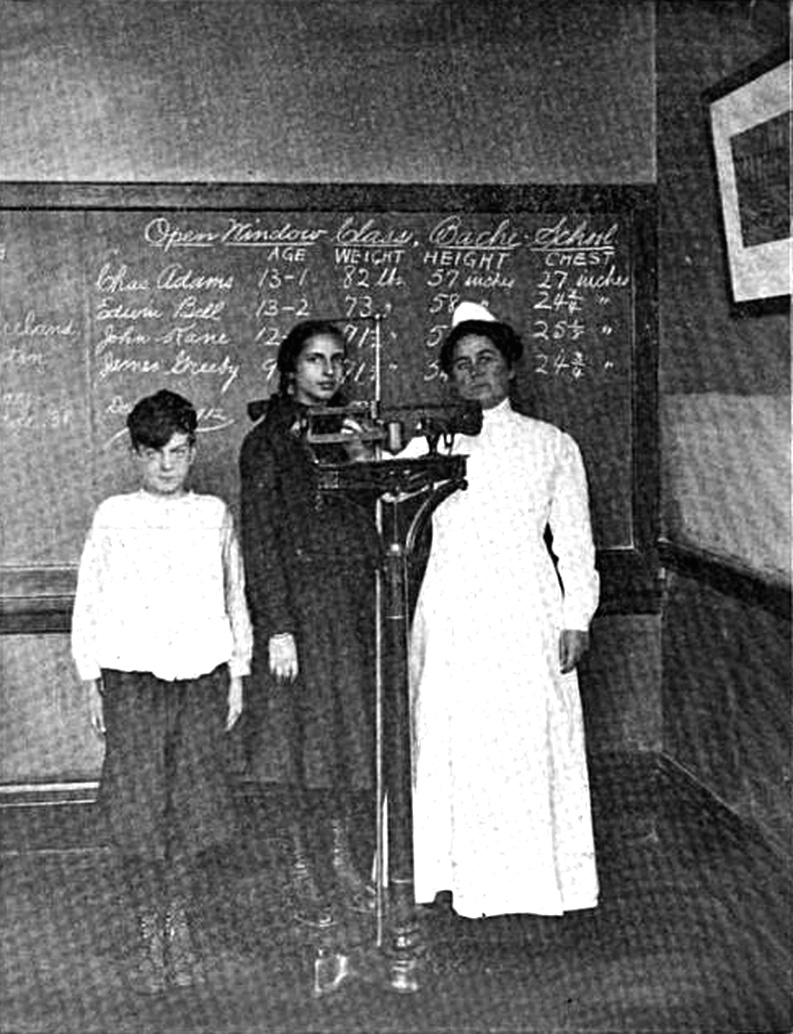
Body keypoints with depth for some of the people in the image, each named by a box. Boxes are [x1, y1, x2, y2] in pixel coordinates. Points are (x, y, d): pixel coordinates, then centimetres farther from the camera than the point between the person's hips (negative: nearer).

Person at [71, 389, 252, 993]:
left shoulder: (214, 515, 8)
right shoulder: (113, 516, 3)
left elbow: (234, 598, 13)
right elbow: (89, 603, 6)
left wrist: (238, 677, 11)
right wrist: (92, 684, 4)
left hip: (202, 675, 2)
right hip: (131, 677, -1)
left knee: (194, 806, 4)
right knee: (139, 809, -1)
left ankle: (179, 921, 22)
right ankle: (150, 933, 14)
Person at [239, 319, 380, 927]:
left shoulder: (353, 432, 13)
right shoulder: (267, 442, -3)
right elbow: (260, 541, -9)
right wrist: (277, 627, -15)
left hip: (358, 603, 5)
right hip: (297, 604, -5)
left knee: (352, 734, 9)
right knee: (300, 737, 0)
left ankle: (343, 862, 23)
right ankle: (304, 875, 12)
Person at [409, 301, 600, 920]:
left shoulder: (553, 445, 9)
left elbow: (575, 539, 8)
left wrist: (577, 618, 0)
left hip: (525, 609, -1)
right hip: (452, 609, 1)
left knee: (528, 735, -1)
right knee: (451, 736, 1)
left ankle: (534, 878, 12)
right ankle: (458, 874, 14)